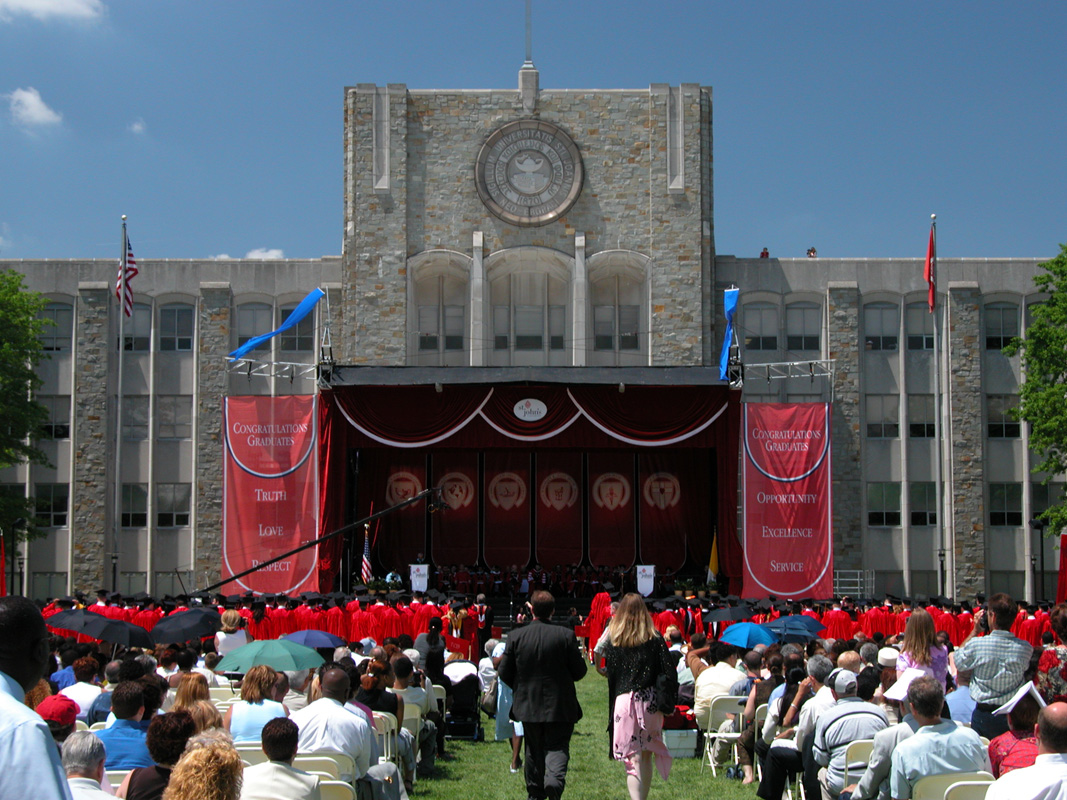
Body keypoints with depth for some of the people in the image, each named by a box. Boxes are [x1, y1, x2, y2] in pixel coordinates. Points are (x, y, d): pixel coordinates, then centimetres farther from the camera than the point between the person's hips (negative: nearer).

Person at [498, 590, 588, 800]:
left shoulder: (517, 636, -5)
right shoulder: (566, 635, -10)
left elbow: (504, 672, 0)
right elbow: (579, 671, -6)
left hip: (528, 704, 2)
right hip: (560, 705, -2)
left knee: (534, 750, 15)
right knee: (557, 747, 1)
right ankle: (554, 780, -25)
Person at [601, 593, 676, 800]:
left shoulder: (614, 644, -1)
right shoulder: (655, 640, 0)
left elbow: (611, 678, 2)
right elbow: (669, 673, -3)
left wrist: (612, 710, 9)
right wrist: (669, 703, 5)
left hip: (624, 701, -2)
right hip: (650, 703, 2)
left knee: (633, 759, -3)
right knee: (646, 756, 17)